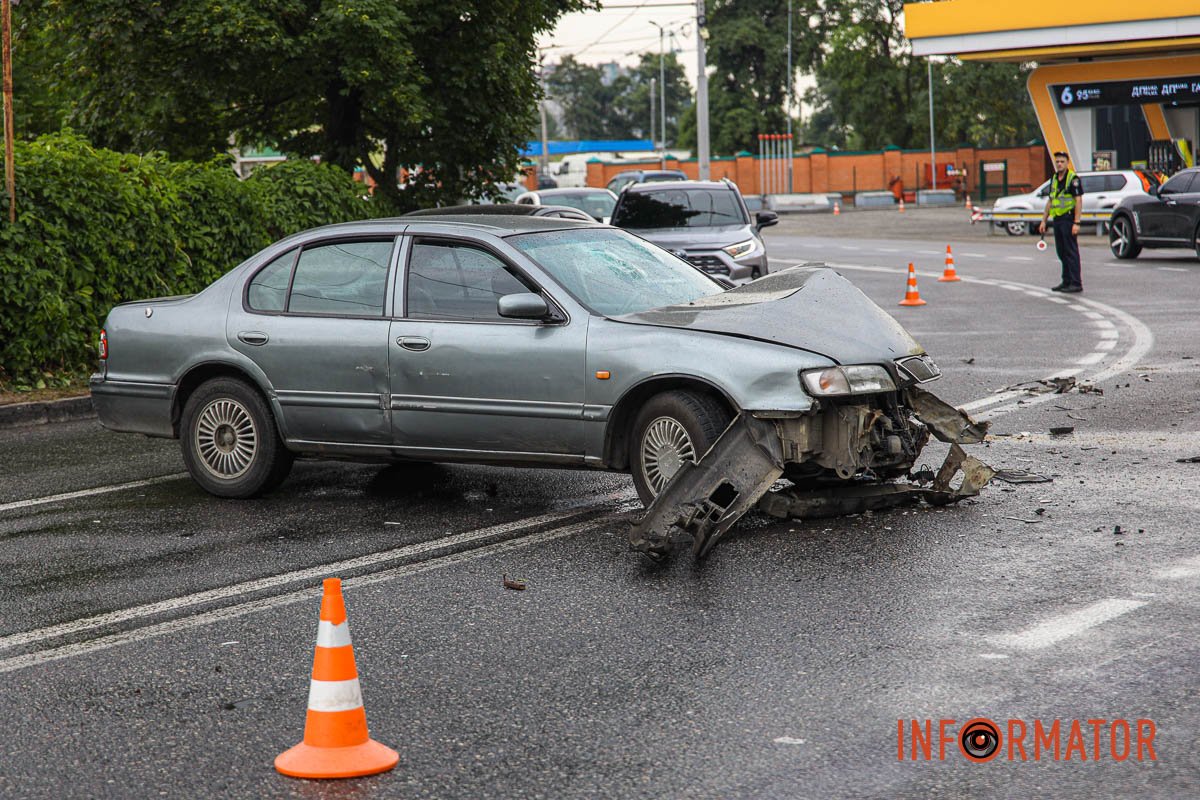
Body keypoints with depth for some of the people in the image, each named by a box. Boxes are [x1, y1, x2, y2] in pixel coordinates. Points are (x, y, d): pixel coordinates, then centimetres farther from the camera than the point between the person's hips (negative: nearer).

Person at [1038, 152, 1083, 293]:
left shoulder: (1073, 178, -9)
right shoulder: (1054, 179, 15)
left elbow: (1078, 201, -13)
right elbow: (1050, 201, 21)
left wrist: (1076, 223, -19)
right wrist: (1044, 220, 17)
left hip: (1068, 219, -8)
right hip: (1057, 219, 8)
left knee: (1071, 252, -8)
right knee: (1062, 252, 11)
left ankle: (1076, 283, -7)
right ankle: (1066, 282, 18)